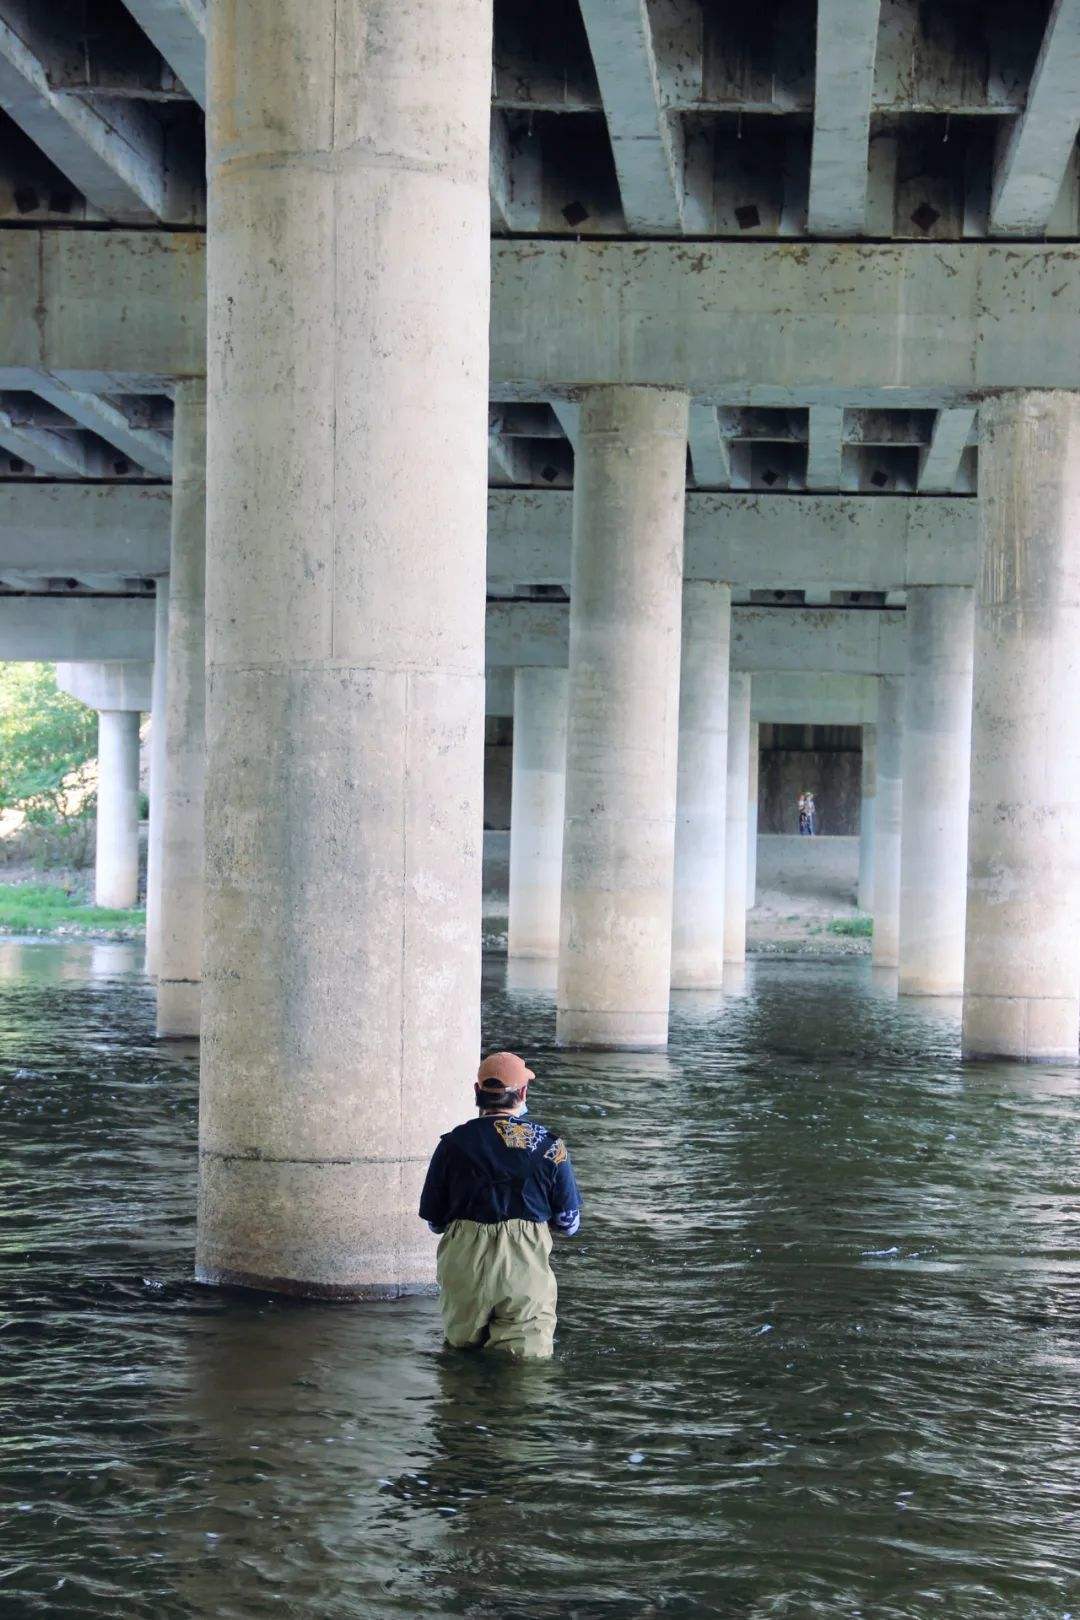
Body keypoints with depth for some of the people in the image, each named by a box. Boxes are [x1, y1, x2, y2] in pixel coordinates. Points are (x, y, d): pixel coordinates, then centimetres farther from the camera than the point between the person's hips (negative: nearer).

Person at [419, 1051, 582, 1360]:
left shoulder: (453, 1143, 2)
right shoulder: (549, 1144, 2)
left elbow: (432, 1219, 9)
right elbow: (569, 1223, 8)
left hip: (465, 1264, 1)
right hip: (525, 1264, -1)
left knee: (461, 1345, 19)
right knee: (529, 1356, 2)